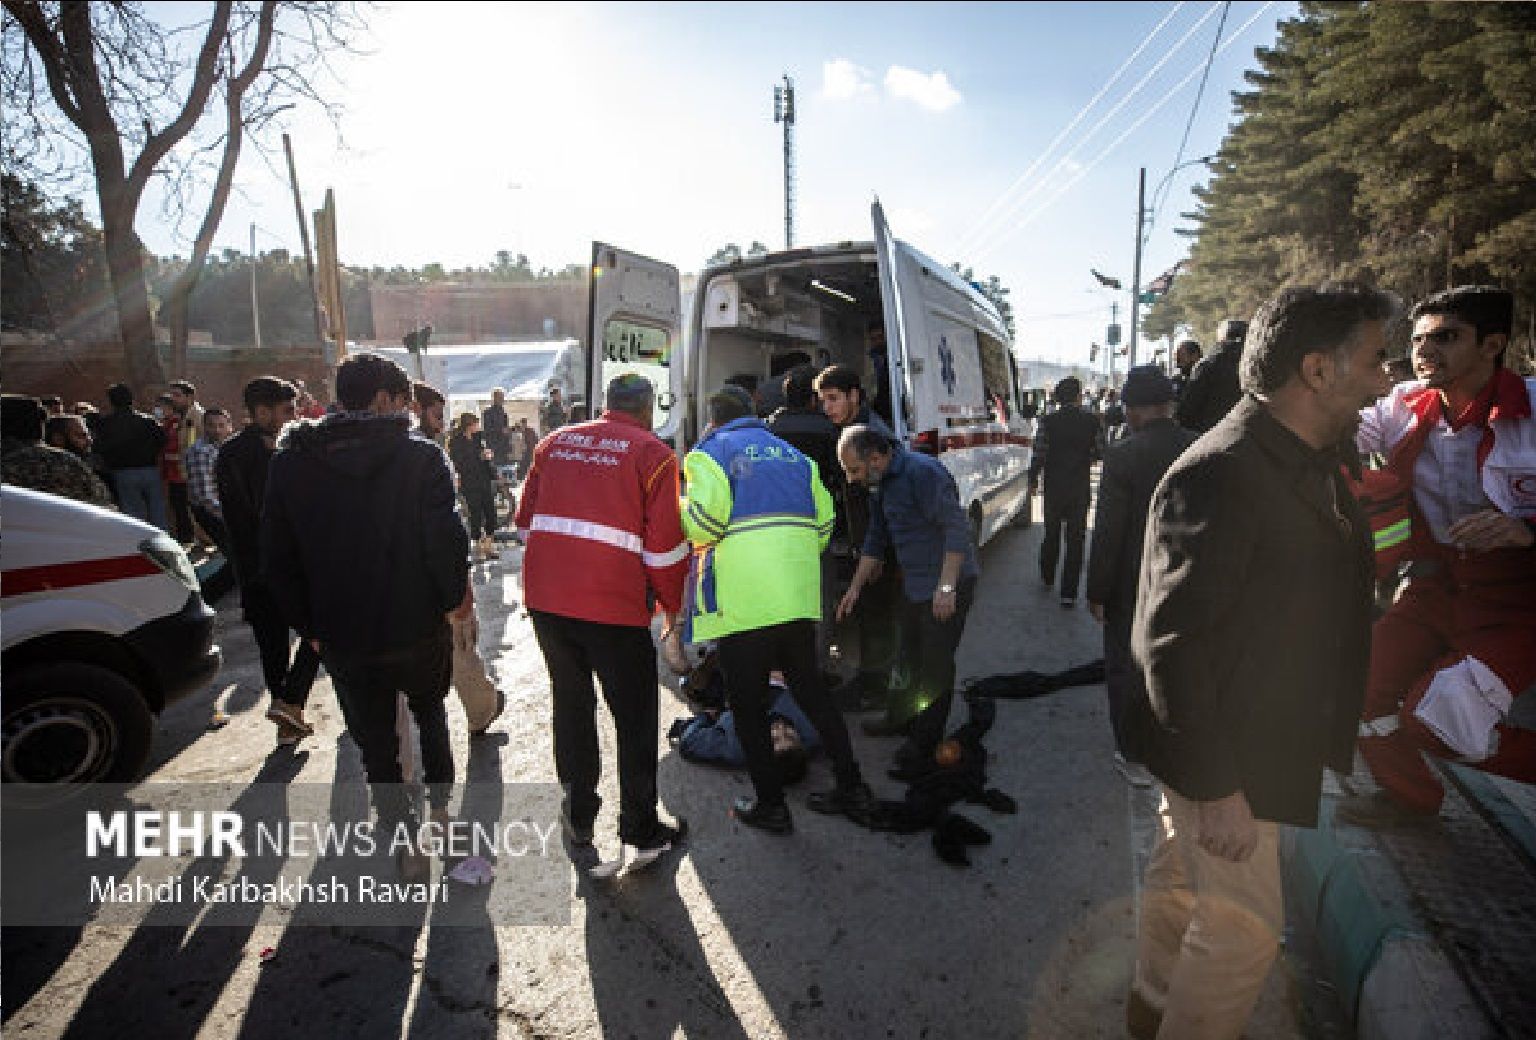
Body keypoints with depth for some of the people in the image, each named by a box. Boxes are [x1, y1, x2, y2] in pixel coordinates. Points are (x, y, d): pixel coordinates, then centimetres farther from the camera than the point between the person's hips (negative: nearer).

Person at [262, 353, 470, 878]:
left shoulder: (290, 462, 0)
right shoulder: (421, 457, -13)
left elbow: (278, 559, 3)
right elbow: (447, 540, -17)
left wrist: (309, 625, 11)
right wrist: (455, 596, 0)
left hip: (343, 641, 1)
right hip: (417, 628, -1)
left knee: (376, 744, 16)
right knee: (430, 710, 28)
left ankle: (407, 845, 22)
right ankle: (439, 805, 34)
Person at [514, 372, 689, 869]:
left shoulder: (554, 443, 12)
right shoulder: (654, 454, -3)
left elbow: (526, 520, 15)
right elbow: (665, 544, -7)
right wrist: (672, 604, 8)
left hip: (545, 599, 5)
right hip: (614, 605, -5)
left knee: (571, 702, 21)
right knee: (636, 718, 11)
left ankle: (579, 820, 33)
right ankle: (641, 833, 22)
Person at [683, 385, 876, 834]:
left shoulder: (710, 452, 3)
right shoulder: (792, 454, 20)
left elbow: (705, 517, -14)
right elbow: (822, 522, 13)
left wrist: (681, 513, 7)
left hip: (742, 601, -6)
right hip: (798, 594, 6)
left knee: (747, 704, 8)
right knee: (810, 688, 18)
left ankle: (770, 805, 19)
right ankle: (853, 790, 25)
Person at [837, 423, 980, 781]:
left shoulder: (923, 473, -21)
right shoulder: (881, 485, 9)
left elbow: (957, 527, -24)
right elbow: (876, 539, 19)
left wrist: (946, 586, -26)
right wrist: (855, 587, 18)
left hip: (947, 585, -9)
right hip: (914, 586, 9)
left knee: (936, 665, -1)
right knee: (914, 657, 17)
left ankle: (925, 749, 10)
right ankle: (916, 728, 33)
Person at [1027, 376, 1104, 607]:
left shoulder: (1048, 421, -9)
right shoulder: (1092, 421, -7)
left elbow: (1039, 454, -9)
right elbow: (1100, 453, -2)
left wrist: (1033, 480, 4)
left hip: (1054, 487, 1)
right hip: (1080, 488, -1)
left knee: (1052, 533, 20)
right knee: (1075, 538, 5)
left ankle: (1048, 577, 37)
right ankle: (1069, 593, 5)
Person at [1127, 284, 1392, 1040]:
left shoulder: (1312, 462, 3)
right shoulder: (1219, 475, -27)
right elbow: (1170, 643, -28)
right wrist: (1216, 787, -24)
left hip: (1263, 739, 9)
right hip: (1224, 753, -9)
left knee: (1179, 876, 24)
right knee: (1244, 930, 7)